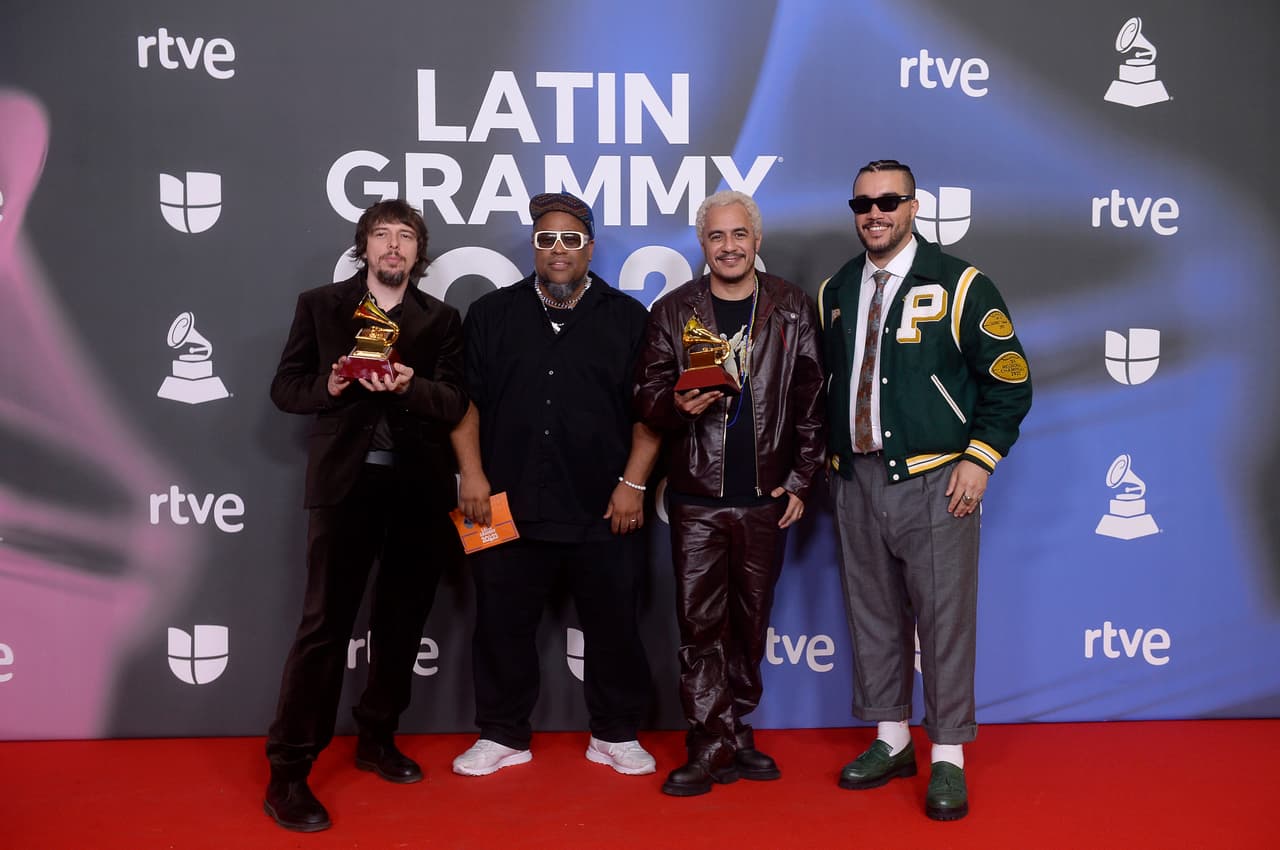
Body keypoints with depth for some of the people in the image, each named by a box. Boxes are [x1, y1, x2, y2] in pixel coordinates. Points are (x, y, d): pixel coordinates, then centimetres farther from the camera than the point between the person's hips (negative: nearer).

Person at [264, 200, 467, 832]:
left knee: (401, 619, 11)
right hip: (345, 481, -2)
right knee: (325, 624, -5)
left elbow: (455, 403, -1)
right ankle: (288, 771, 3)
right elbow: (285, 387, 7)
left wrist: (410, 386, -20)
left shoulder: (440, 319, 10)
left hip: (418, 487, 3)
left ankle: (376, 739, 29)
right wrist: (327, 386, -14)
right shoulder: (320, 305, 9)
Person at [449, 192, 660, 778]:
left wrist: (633, 482, -5)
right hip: (509, 505, 1)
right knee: (503, 625, 9)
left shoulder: (628, 318, 6)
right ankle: (503, 735, 25)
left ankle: (616, 735, 24)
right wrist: (471, 474, -3)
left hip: (602, 509, -1)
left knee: (613, 625, 7)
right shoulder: (492, 313, 9)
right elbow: (464, 399, 6)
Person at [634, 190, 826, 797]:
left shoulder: (792, 309, 5)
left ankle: (736, 731, 27)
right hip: (698, 498, 0)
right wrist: (678, 405, -17)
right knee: (700, 625, 0)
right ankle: (711, 748, 11)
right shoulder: (673, 311, 5)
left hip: (767, 497, 1)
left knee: (750, 623, 10)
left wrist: (800, 480, 1)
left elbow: (811, 401, 5)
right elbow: (646, 394, 5)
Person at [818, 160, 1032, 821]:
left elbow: (1009, 381, -1)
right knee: (872, 612, 11)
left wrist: (979, 458, -9)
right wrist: (828, 459, 11)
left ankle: (949, 759, 12)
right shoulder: (835, 292, 13)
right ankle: (891, 741, 26)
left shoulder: (959, 285, -1)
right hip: (857, 481, 5)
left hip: (934, 480, -4)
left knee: (944, 617, -1)